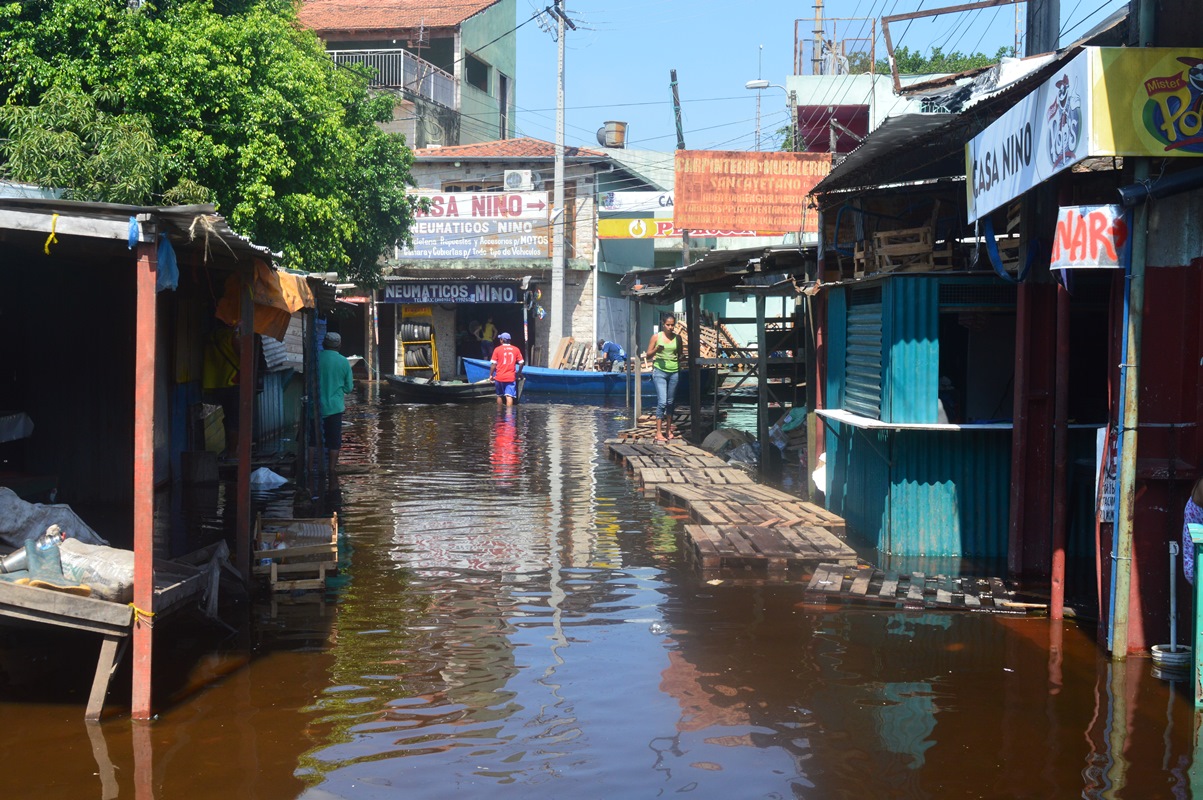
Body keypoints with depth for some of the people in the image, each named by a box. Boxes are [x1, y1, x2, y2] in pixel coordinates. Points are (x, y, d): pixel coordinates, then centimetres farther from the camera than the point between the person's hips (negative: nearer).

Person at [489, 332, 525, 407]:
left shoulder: (497, 349, -2)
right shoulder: (516, 349, 2)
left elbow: (493, 364, -4)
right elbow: (521, 363, 4)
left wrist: (491, 375, 6)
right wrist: (519, 372, 20)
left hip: (499, 377, 0)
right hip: (511, 377, 0)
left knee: (499, 395, 17)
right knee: (509, 396, -8)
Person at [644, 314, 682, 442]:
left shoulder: (677, 338, 8)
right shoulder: (656, 337, 0)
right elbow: (648, 355, 2)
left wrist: (679, 363, -3)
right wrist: (656, 350, -18)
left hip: (674, 372, 4)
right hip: (660, 371, -4)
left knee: (670, 402, 11)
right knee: (662, 402, -12)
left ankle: (668, 430, 20)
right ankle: (658, 433, -11)